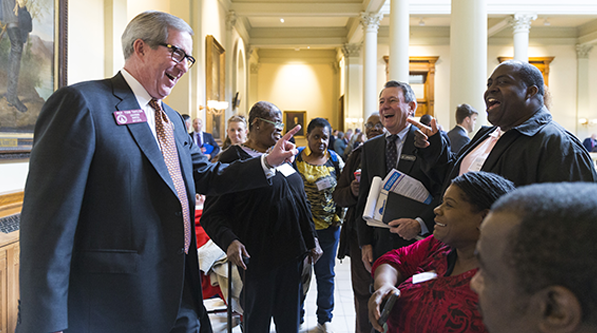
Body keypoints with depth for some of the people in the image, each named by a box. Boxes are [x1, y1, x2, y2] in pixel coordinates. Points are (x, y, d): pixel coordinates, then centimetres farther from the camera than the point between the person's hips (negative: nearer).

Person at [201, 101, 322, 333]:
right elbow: (212, 213, -14)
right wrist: (229, 240, -30)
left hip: (292, 253, 6)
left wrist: (311, 239, 16)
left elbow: (301, 200, 19)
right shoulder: (234, 158, -10)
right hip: (258, 256, -6)